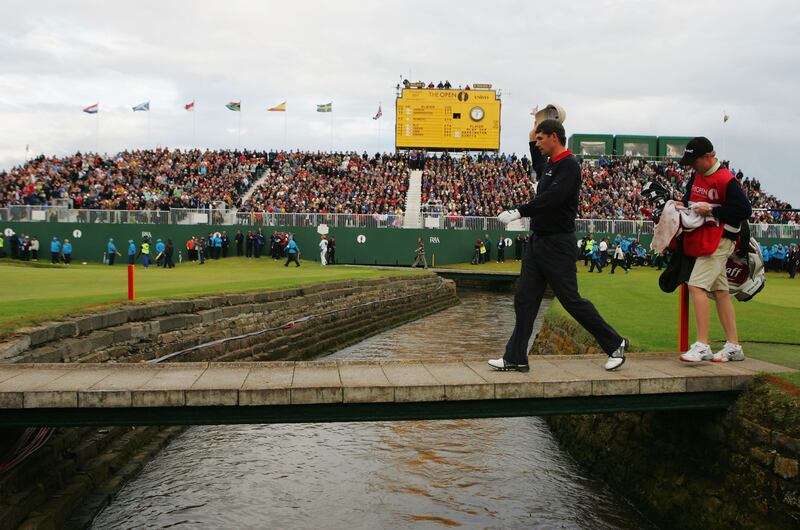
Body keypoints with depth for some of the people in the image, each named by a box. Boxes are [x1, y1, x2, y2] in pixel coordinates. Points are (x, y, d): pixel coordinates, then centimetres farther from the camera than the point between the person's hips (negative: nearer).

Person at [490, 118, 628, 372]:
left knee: (571, 300, -2)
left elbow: (552, 197, -28)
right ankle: (515, 358, 10)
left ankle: (615, 344, 15)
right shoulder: (550, 165, 15)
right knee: (525, 299, 5)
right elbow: (538, 167, 42)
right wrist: (533, 138, 33)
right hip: (539, 241, 9)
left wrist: (518, 212, -32)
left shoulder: (569, 166, -14)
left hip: (558, 244, -9)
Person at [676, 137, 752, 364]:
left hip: (718, 241, -9)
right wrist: (682, 204, 6)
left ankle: (702, 346, -17)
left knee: (696, 285, -18)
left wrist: (711, 210, -18)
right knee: (720, 291, 11)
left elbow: (745, 210, -18)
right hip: (701, 240, 9)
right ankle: (733, 347, 17)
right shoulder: (697, 176, 11)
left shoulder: (726, 180, -16)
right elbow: (689, 196, 28)